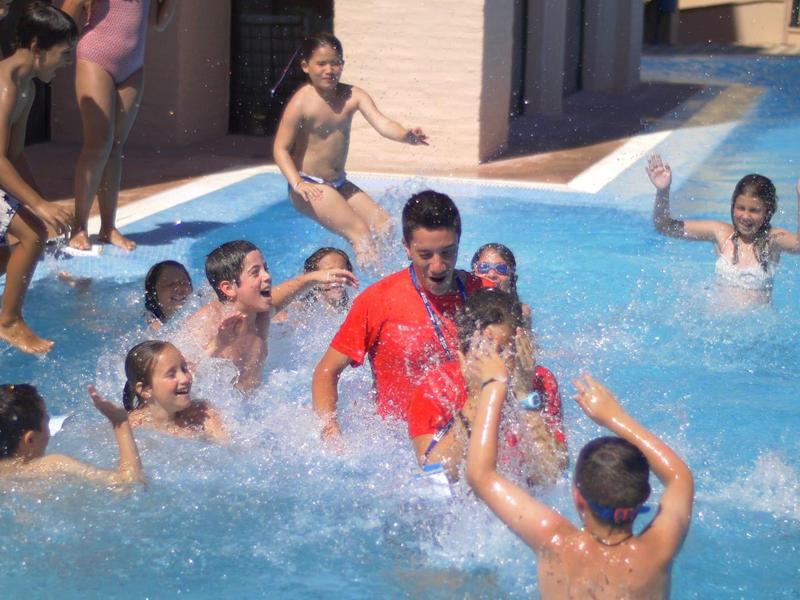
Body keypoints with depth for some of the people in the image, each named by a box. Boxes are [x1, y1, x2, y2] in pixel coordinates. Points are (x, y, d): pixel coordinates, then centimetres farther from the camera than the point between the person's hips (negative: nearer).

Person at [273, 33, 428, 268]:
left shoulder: (352, 96, -3)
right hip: (310, 186, -7)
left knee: (384, 226, 6)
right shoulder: (301, 102, -17)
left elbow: (381, 123, -17)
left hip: (339, 184, 7)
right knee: (360, 231, -17)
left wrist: (406, 135, -38)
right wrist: (298, 184, -31)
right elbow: (281, 149, -16)